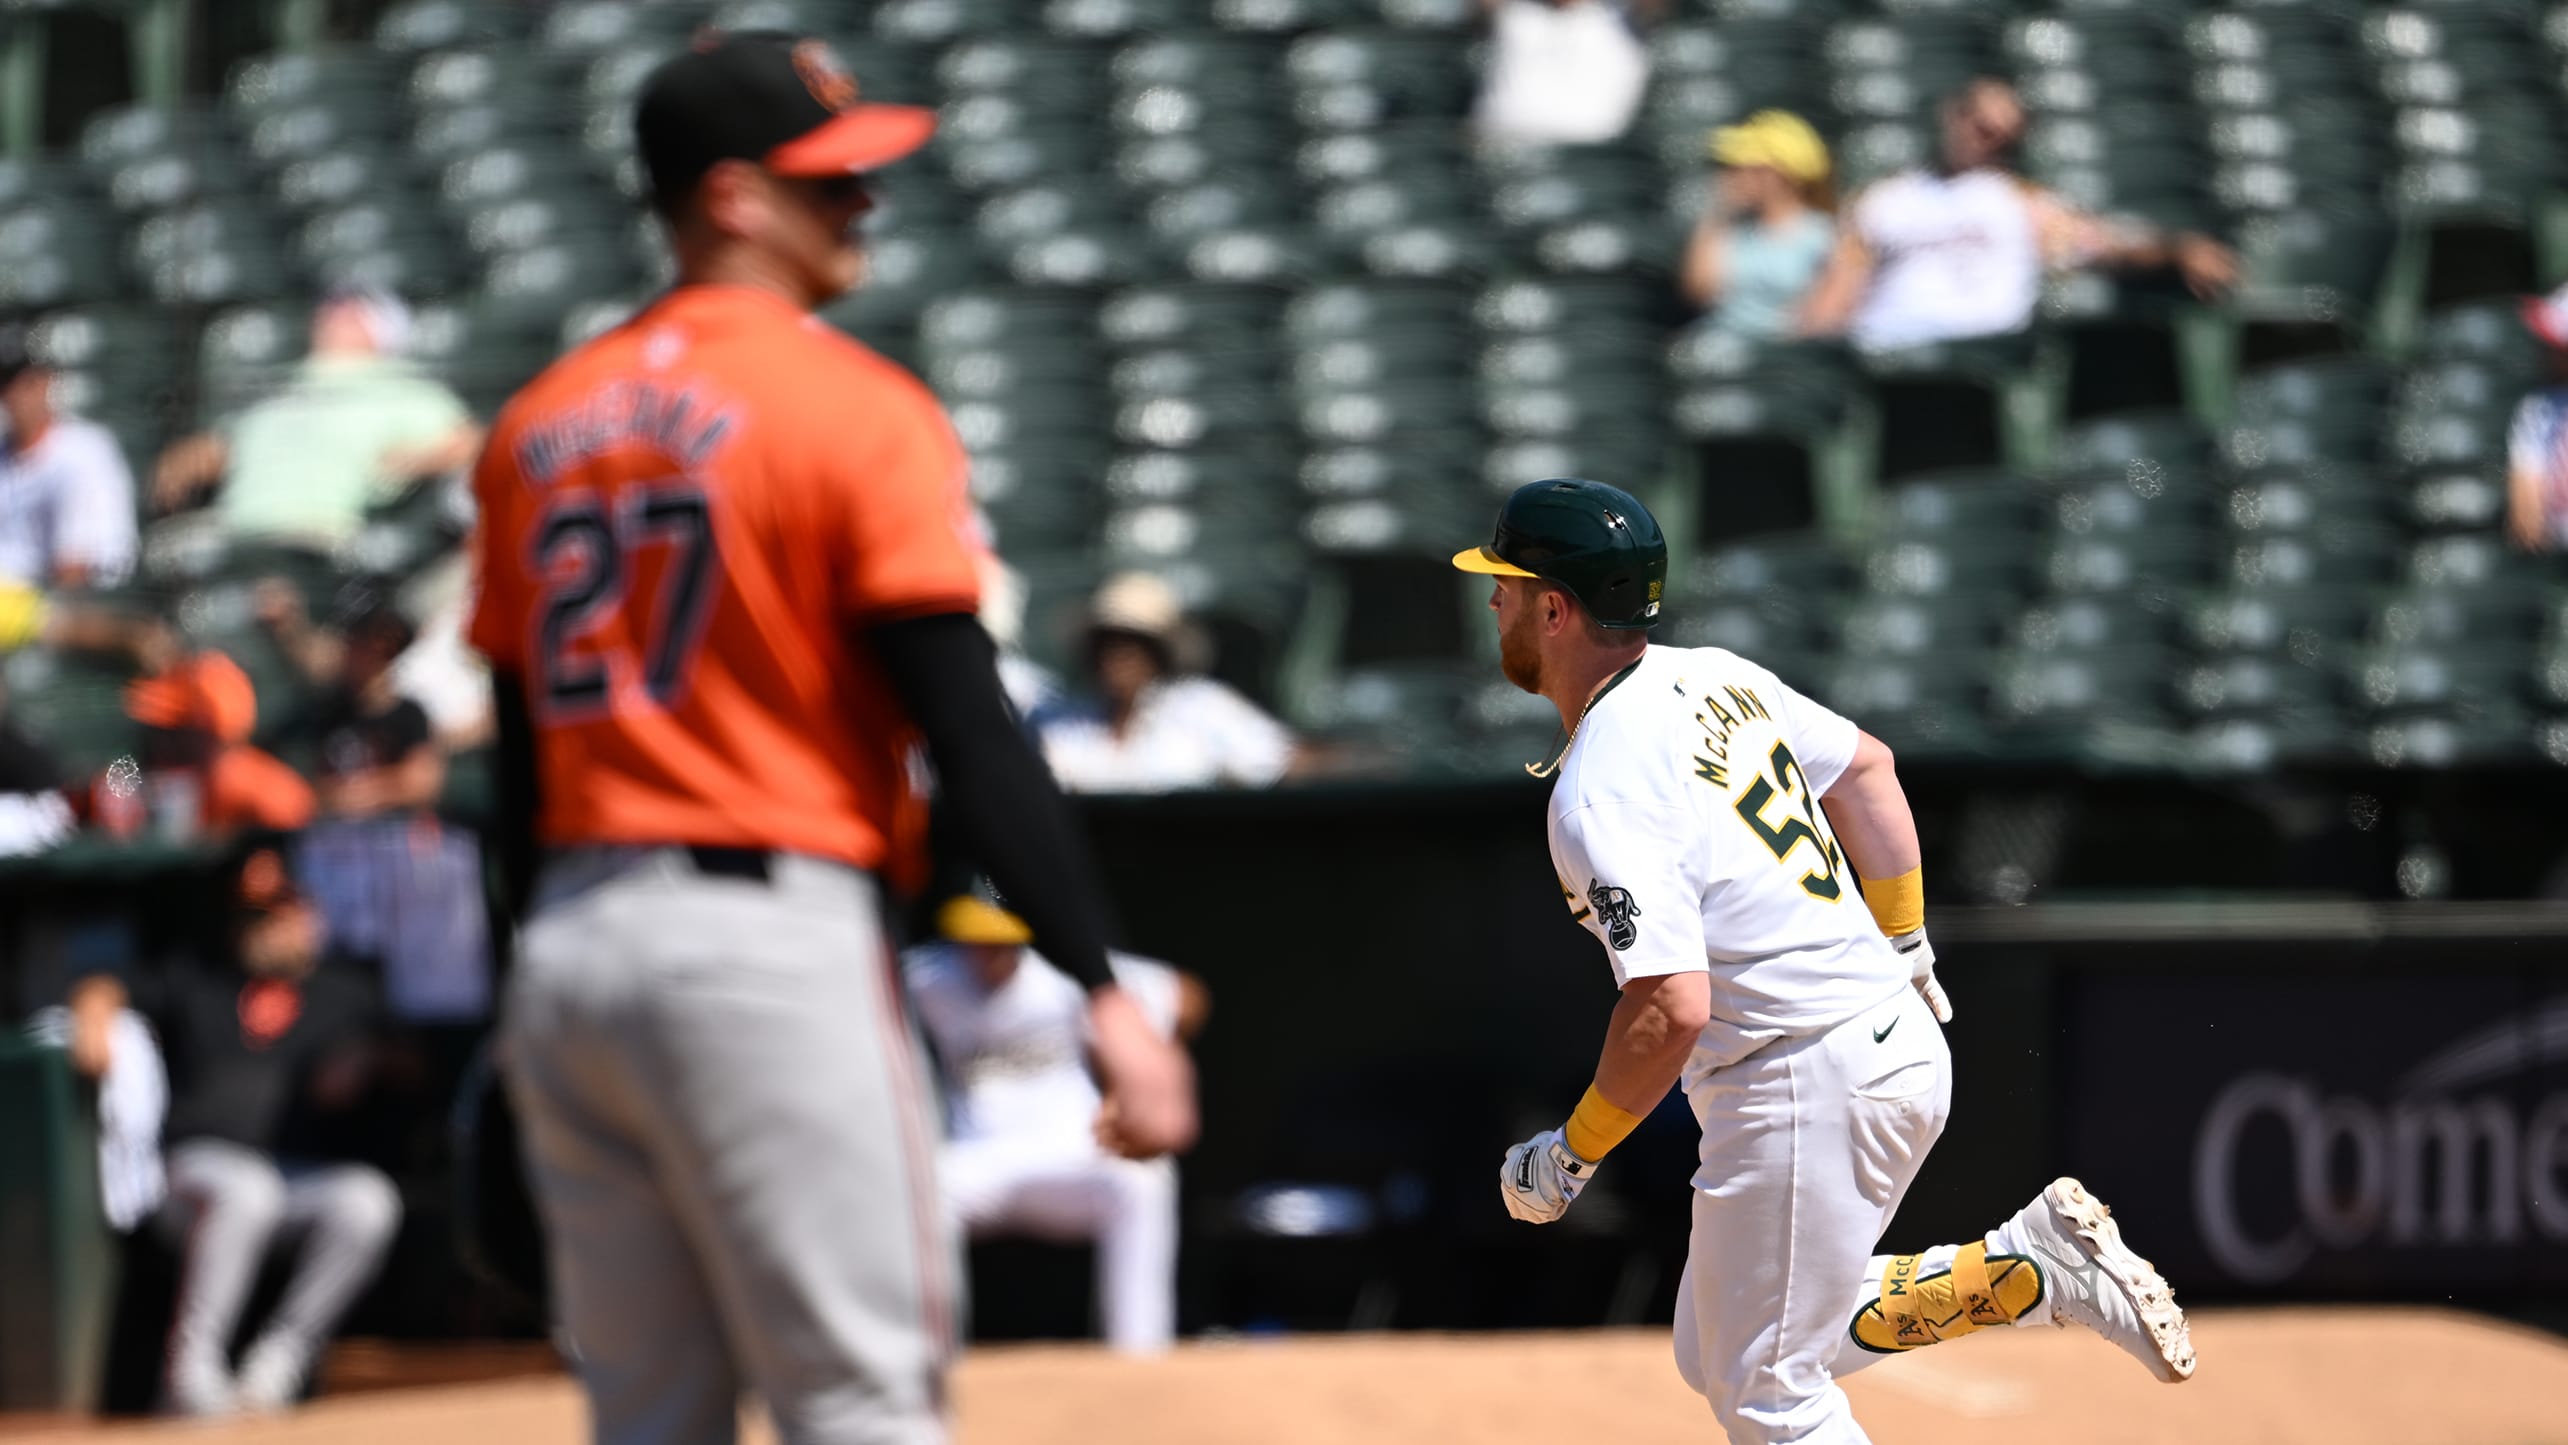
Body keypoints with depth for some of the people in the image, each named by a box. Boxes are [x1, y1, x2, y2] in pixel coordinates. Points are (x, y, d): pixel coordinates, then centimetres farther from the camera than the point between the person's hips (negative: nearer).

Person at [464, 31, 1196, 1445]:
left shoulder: (537, 426, 13)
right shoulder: (856, 409, -7)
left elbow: (518, 757, 16)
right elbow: (969, 732, -14)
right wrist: (1101, 989, -14)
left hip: (565, 952, 7)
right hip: (770, 939, -7)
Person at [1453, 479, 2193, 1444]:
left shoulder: (1598, 797, -20)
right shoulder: (1713, 679, 7)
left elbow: (1673, 1008, -27)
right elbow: (1865, 767, 21)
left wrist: (1574, 1152, -14)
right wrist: (1906, 950, 28)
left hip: (1802, 1089, -9)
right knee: (1718, 1357, 18)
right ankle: (2031, 1265, 12)